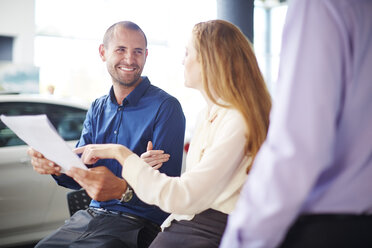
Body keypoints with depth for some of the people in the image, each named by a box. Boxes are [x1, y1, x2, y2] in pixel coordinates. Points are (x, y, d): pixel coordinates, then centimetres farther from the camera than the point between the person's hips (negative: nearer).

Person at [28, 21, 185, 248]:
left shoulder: (166, 107, -10)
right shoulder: (98, 109, 12)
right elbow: (79, 177, 9)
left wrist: (123, 190, -36)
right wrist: (55, 166, -14)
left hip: (137, 222, -6)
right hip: (91, 214, 6)